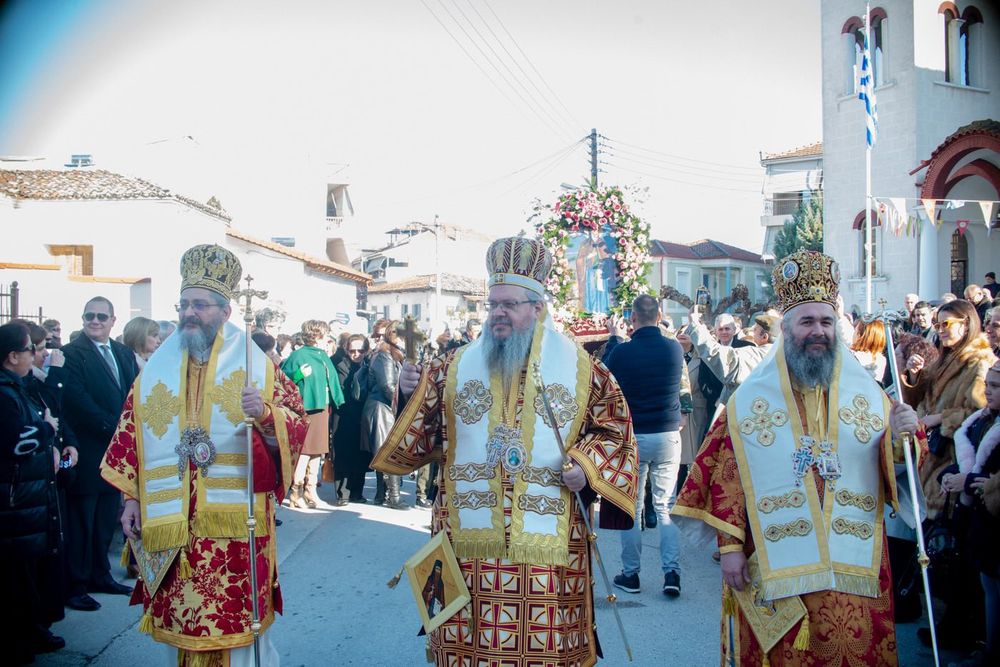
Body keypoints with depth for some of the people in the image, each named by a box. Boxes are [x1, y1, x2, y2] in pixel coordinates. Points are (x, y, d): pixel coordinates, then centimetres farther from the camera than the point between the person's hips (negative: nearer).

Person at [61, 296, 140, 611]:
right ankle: (75, 586, 11)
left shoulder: (125, 354, 13)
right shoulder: (71, 354, -8)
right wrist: (115, 428, -20)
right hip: (87, 453, -6)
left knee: (106, 521, 15)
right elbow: (78, 402, -18)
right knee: (80, 522, 2)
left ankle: (100, 575, 27)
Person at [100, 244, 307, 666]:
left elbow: (296, 426, -5)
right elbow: (131, 438, 11)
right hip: (171, 524, 3)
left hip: (235, 524, -3)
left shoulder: (256, 365, 1)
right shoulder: (155, 369, 9)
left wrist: (265, 414, -25)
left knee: (238, 625, 3)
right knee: (178, 621, 11)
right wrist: (131, 499, 6)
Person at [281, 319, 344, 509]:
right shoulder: (298, 356, -9)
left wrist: (336, 402, 15)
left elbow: (331, 379, 19)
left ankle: (310, 491, 22)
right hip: (306, 409, -8)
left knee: (317, 451, 12)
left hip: (322, 408, 8)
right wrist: (299, 375, -25)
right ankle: (296, 493, 0)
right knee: (304, 452, -7)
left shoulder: (323, 355, 13)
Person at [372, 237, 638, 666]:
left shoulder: (580, 368, 4)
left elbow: (615, 430, 8)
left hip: (548, 540, -1)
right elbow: (423, 435, 7)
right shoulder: (456, 365, 8)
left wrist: (586, 465, -9)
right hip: (471, 539, 1)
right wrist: (413, 396, -11)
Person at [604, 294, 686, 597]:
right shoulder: (674, 348, -4)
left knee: (630, 507, 8)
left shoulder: (622, 351, -13)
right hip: (668, 435, 2)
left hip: (632, 436, -2)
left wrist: (614, 337, 17)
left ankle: (630, 574, 14)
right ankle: (671, 572, 3)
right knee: (666, 506, 8)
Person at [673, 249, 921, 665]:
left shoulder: (867, 393, 7)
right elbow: (726, 478, -2)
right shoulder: (751, 397, 1)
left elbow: (896, 476, 6)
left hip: (852, 567, 2)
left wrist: (903, 435, -13)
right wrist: (730, 546, -6)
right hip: (775, 568, -2)